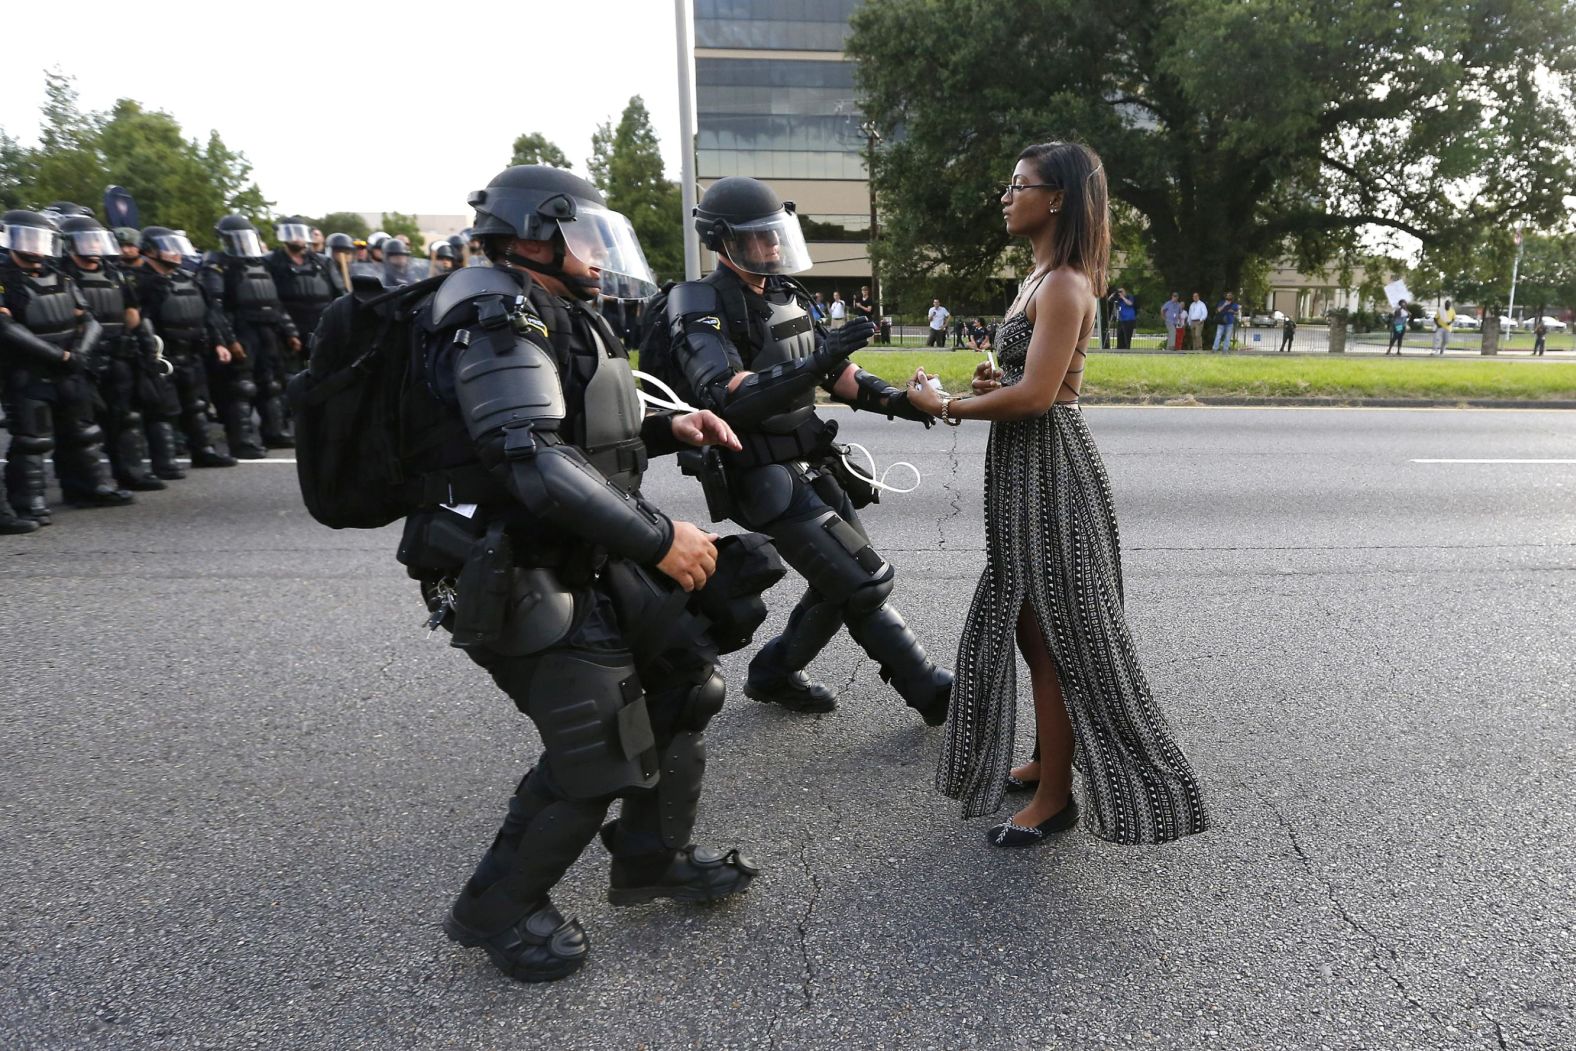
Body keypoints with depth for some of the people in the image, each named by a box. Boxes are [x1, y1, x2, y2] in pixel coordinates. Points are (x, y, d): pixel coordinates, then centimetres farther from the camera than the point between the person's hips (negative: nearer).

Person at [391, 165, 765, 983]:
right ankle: (495, 910, 19)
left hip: (593, 566, 10)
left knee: (682, 678, 13)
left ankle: (652, 860, 32)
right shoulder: (497, 322, -17)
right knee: (595, 755, -6)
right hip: (528, 586, -10)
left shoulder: (555, 318, 16)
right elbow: (535, 462, -29)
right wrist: (657, 538, -27)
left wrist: (666, 429, 7)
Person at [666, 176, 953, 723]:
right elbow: (725, 397, -29)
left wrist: (893, 399, -1)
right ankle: (931, 691, 7)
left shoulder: (785, 295, 11)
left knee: (844, 581, 12)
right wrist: (815, 363, -36)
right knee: (863, 582, -8)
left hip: (811, 466, 9)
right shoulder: (704, 309, -14)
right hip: (766, 480, -9)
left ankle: (774, 673, 29)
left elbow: (834, 371, 16)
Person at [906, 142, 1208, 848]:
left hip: (1049, 468, -10)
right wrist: (993, 382, 2)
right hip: (1025, 469, 10)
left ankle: (1055, 795, 13)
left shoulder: (1063, 285, -16)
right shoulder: (1040, 278, 14)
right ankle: (1045, 762, 33)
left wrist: (945, 407, -14)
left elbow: (1036, 394, -24)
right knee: (1030, 625, 18)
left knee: (1052, 633, 0)